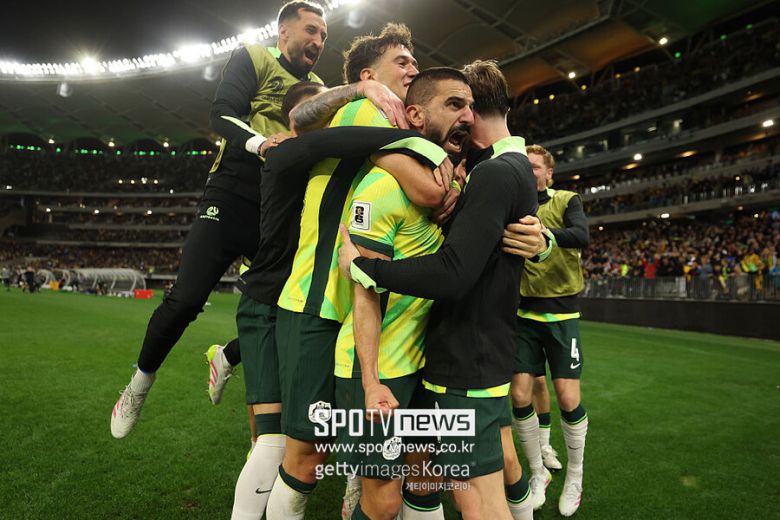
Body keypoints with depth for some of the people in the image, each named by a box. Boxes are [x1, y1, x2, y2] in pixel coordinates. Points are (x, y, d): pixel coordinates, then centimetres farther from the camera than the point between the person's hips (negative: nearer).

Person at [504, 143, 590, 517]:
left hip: (562, 315, -2)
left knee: (568, 399, -2)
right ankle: (538, 472, 24)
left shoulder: (566, 201, -3)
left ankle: (575, 477, 23)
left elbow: (581, 236, -23)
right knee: (520, 397, 1)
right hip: (524, 314, 2)